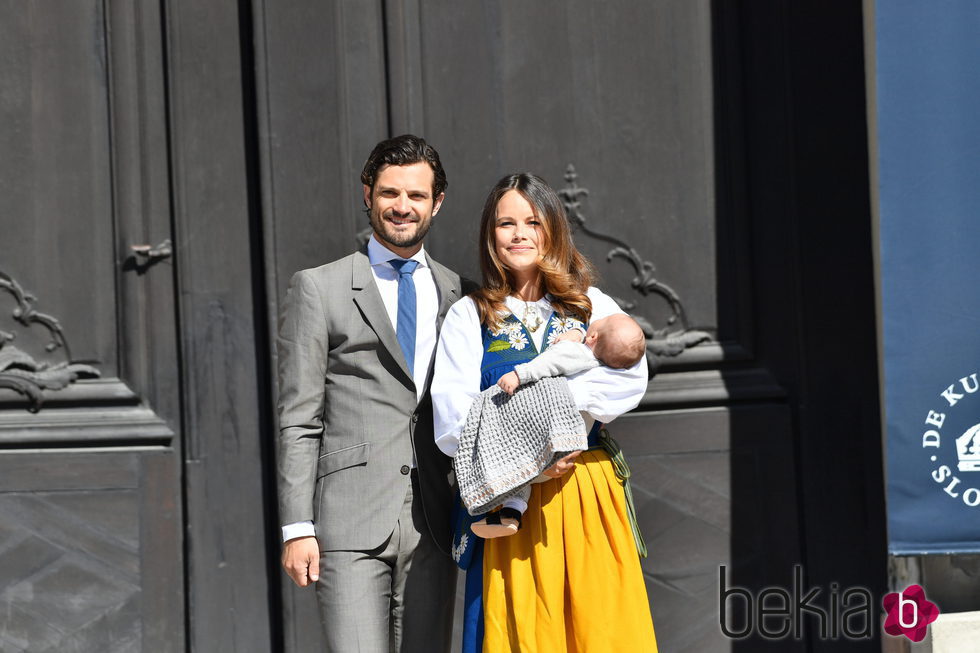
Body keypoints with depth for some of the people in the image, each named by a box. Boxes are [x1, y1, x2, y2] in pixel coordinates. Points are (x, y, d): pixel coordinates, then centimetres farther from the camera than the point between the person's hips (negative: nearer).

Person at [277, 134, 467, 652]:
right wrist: (297, 527, -6)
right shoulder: (318, 289, 4)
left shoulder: (455, 293, 14)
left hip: (431, 525, 4)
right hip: (350, 524, -3)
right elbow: (298, 420, 1)